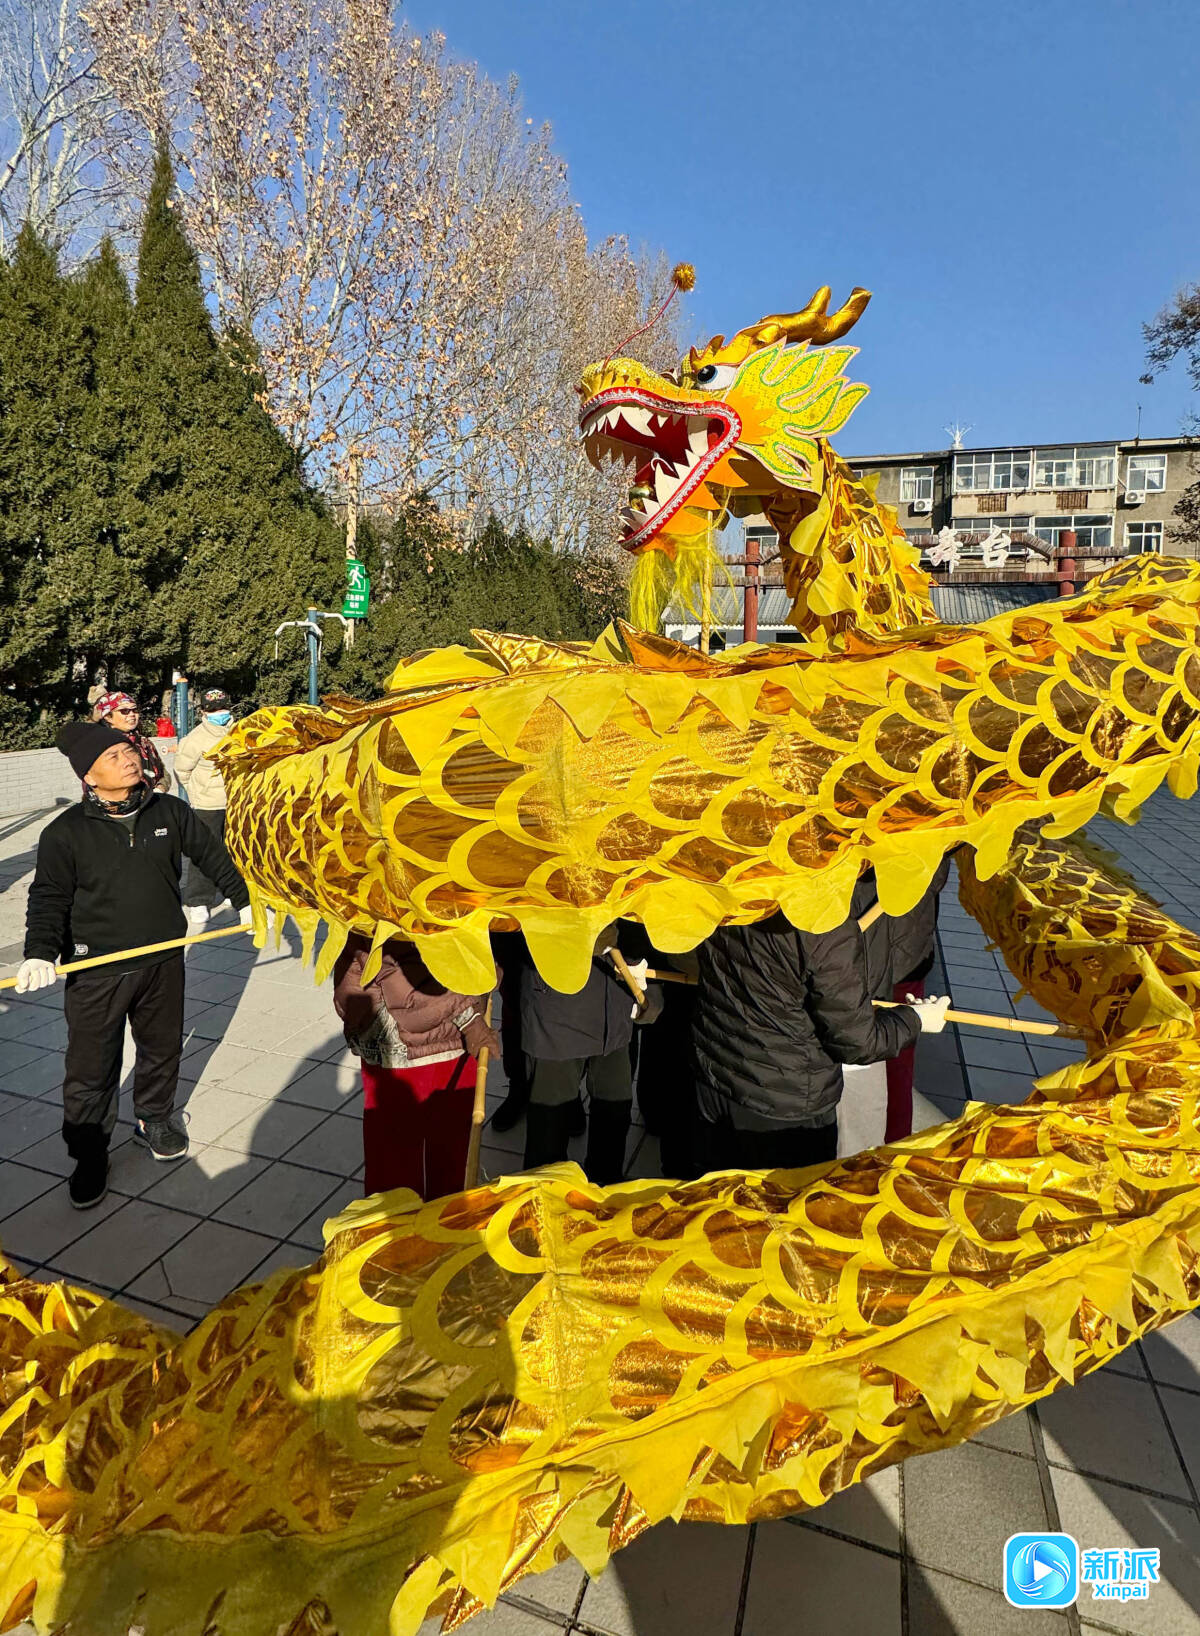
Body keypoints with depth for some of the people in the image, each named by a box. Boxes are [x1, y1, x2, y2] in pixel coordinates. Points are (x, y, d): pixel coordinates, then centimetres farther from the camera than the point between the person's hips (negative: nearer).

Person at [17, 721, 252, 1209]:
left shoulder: (169, 812, -1)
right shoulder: (65, 833, -9)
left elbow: (213, 854, 12)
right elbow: (49, 898, -7)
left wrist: (245, 899, 16)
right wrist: (40, 953, -21)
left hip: (163, 960, 3)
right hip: (95, 971, -3)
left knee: (162, 1048, 19)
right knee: (90, 1068, 6)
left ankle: (154, 1119, 44)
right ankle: (89, 1154, 27)